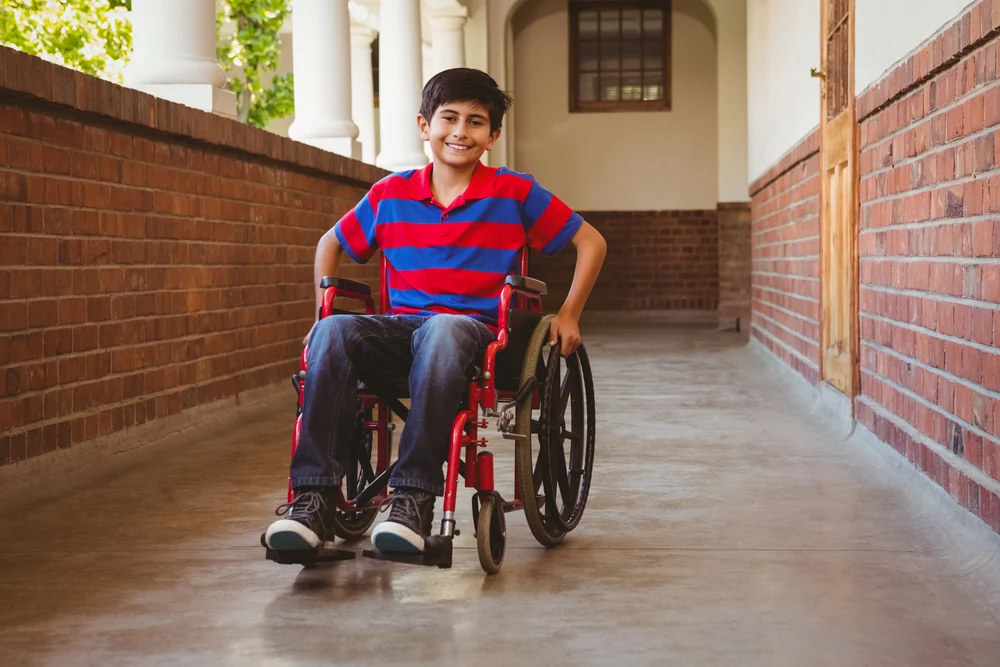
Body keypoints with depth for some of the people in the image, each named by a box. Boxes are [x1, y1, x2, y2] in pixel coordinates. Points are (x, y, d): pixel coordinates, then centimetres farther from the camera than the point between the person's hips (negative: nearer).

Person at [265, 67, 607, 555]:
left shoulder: (514, 193, 5)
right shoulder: (391, 194, 12)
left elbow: (591, 242, 12)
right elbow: (330, 244, 27)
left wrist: (567, 316, 7)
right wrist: (323, 309, 15)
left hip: (472, 328, -3)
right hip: (399, 327, 3)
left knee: (441, 332, -41)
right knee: (331, 333, -31)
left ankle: (414, 499, -41)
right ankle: (314, 499, -34)